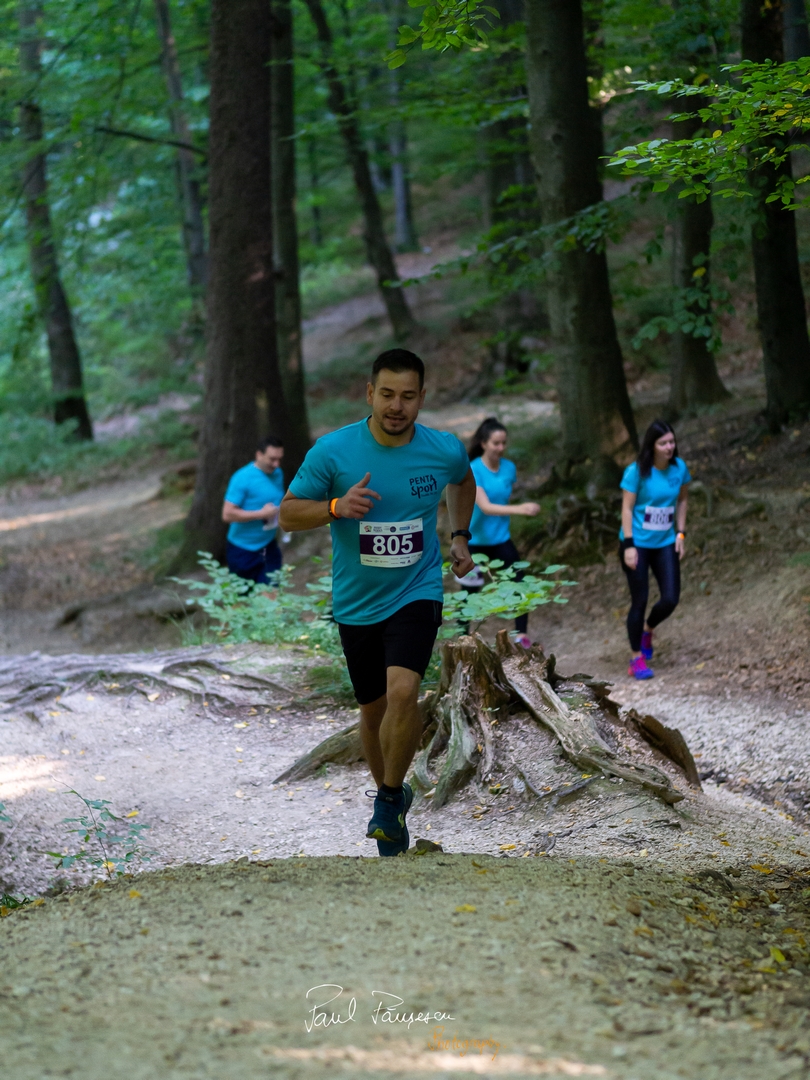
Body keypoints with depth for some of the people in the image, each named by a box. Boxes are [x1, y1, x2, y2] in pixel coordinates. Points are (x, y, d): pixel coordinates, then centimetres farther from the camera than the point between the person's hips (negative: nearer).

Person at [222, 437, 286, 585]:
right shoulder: (243, 478, -18)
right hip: (243, 551, -5)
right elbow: (227, 514, -23)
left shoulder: (278, 474, 4)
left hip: (269, 548, 5)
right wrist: (261, 514, -24)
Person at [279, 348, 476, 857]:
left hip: (416, 592, -1)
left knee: (403, 693, -23)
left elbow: (464, 480, 19)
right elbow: (289, 512, -6)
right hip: (356, 602, 1)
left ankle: (390, 798, -3)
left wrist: (460, 537, 12)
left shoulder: (445, 450, -6)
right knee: (374, 708, 12)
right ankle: (390, 796, 38)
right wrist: (336, 507, -23)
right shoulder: (333, 450, -12)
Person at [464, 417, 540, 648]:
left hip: (501, 539, 4)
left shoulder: (509, 468, -3)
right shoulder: (473, 471, -19)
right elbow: (485, 506, -30)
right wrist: (519, 509, -39)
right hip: (475, 541, -4)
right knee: (470, 591, 6)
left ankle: (522, 635, 3)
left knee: (518, 584, -7)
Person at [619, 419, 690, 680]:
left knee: (671, 599, -2)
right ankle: (637, 658, 13)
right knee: (639, 601, -1)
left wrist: (681, 533, 6)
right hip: (637, 544, -4)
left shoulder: (679, 467, -1)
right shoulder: (637, 471, -15)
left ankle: (647, 630, 30)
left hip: (665, 544, 4)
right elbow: (627, 508, -12)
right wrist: (628, 545, -15)